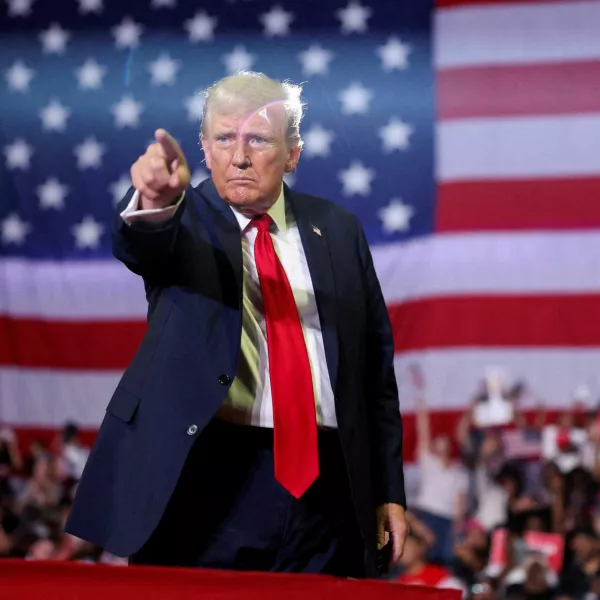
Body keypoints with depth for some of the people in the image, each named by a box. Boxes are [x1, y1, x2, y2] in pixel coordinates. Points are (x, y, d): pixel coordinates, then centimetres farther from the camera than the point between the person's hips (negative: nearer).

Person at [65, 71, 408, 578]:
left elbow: (376, 365, 12)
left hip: (325, 484, 3)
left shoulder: (336, 230, 11)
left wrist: (389, 491, 8)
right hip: (210, 480, -3)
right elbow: (138, 245, -23)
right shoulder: (186, 219, 2)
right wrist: (155, 202, -48)